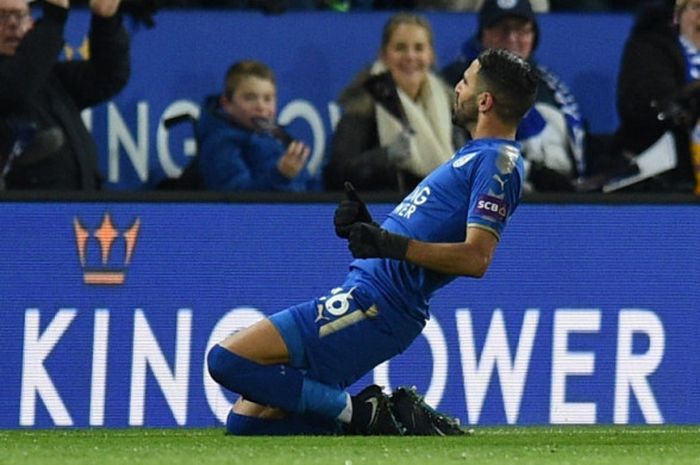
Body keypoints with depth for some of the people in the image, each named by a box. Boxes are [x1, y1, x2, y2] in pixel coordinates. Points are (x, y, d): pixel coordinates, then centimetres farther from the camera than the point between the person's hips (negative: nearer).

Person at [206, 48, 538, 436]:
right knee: (245, 420, 6)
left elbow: (476, 258, -22)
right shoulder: (475, 155, 23)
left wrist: (393, 245, -30)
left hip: (375, 306, -10)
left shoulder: (497, 161, -9)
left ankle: (359, 412, -10)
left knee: (227, 360, -19)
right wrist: (368, 229, 9)